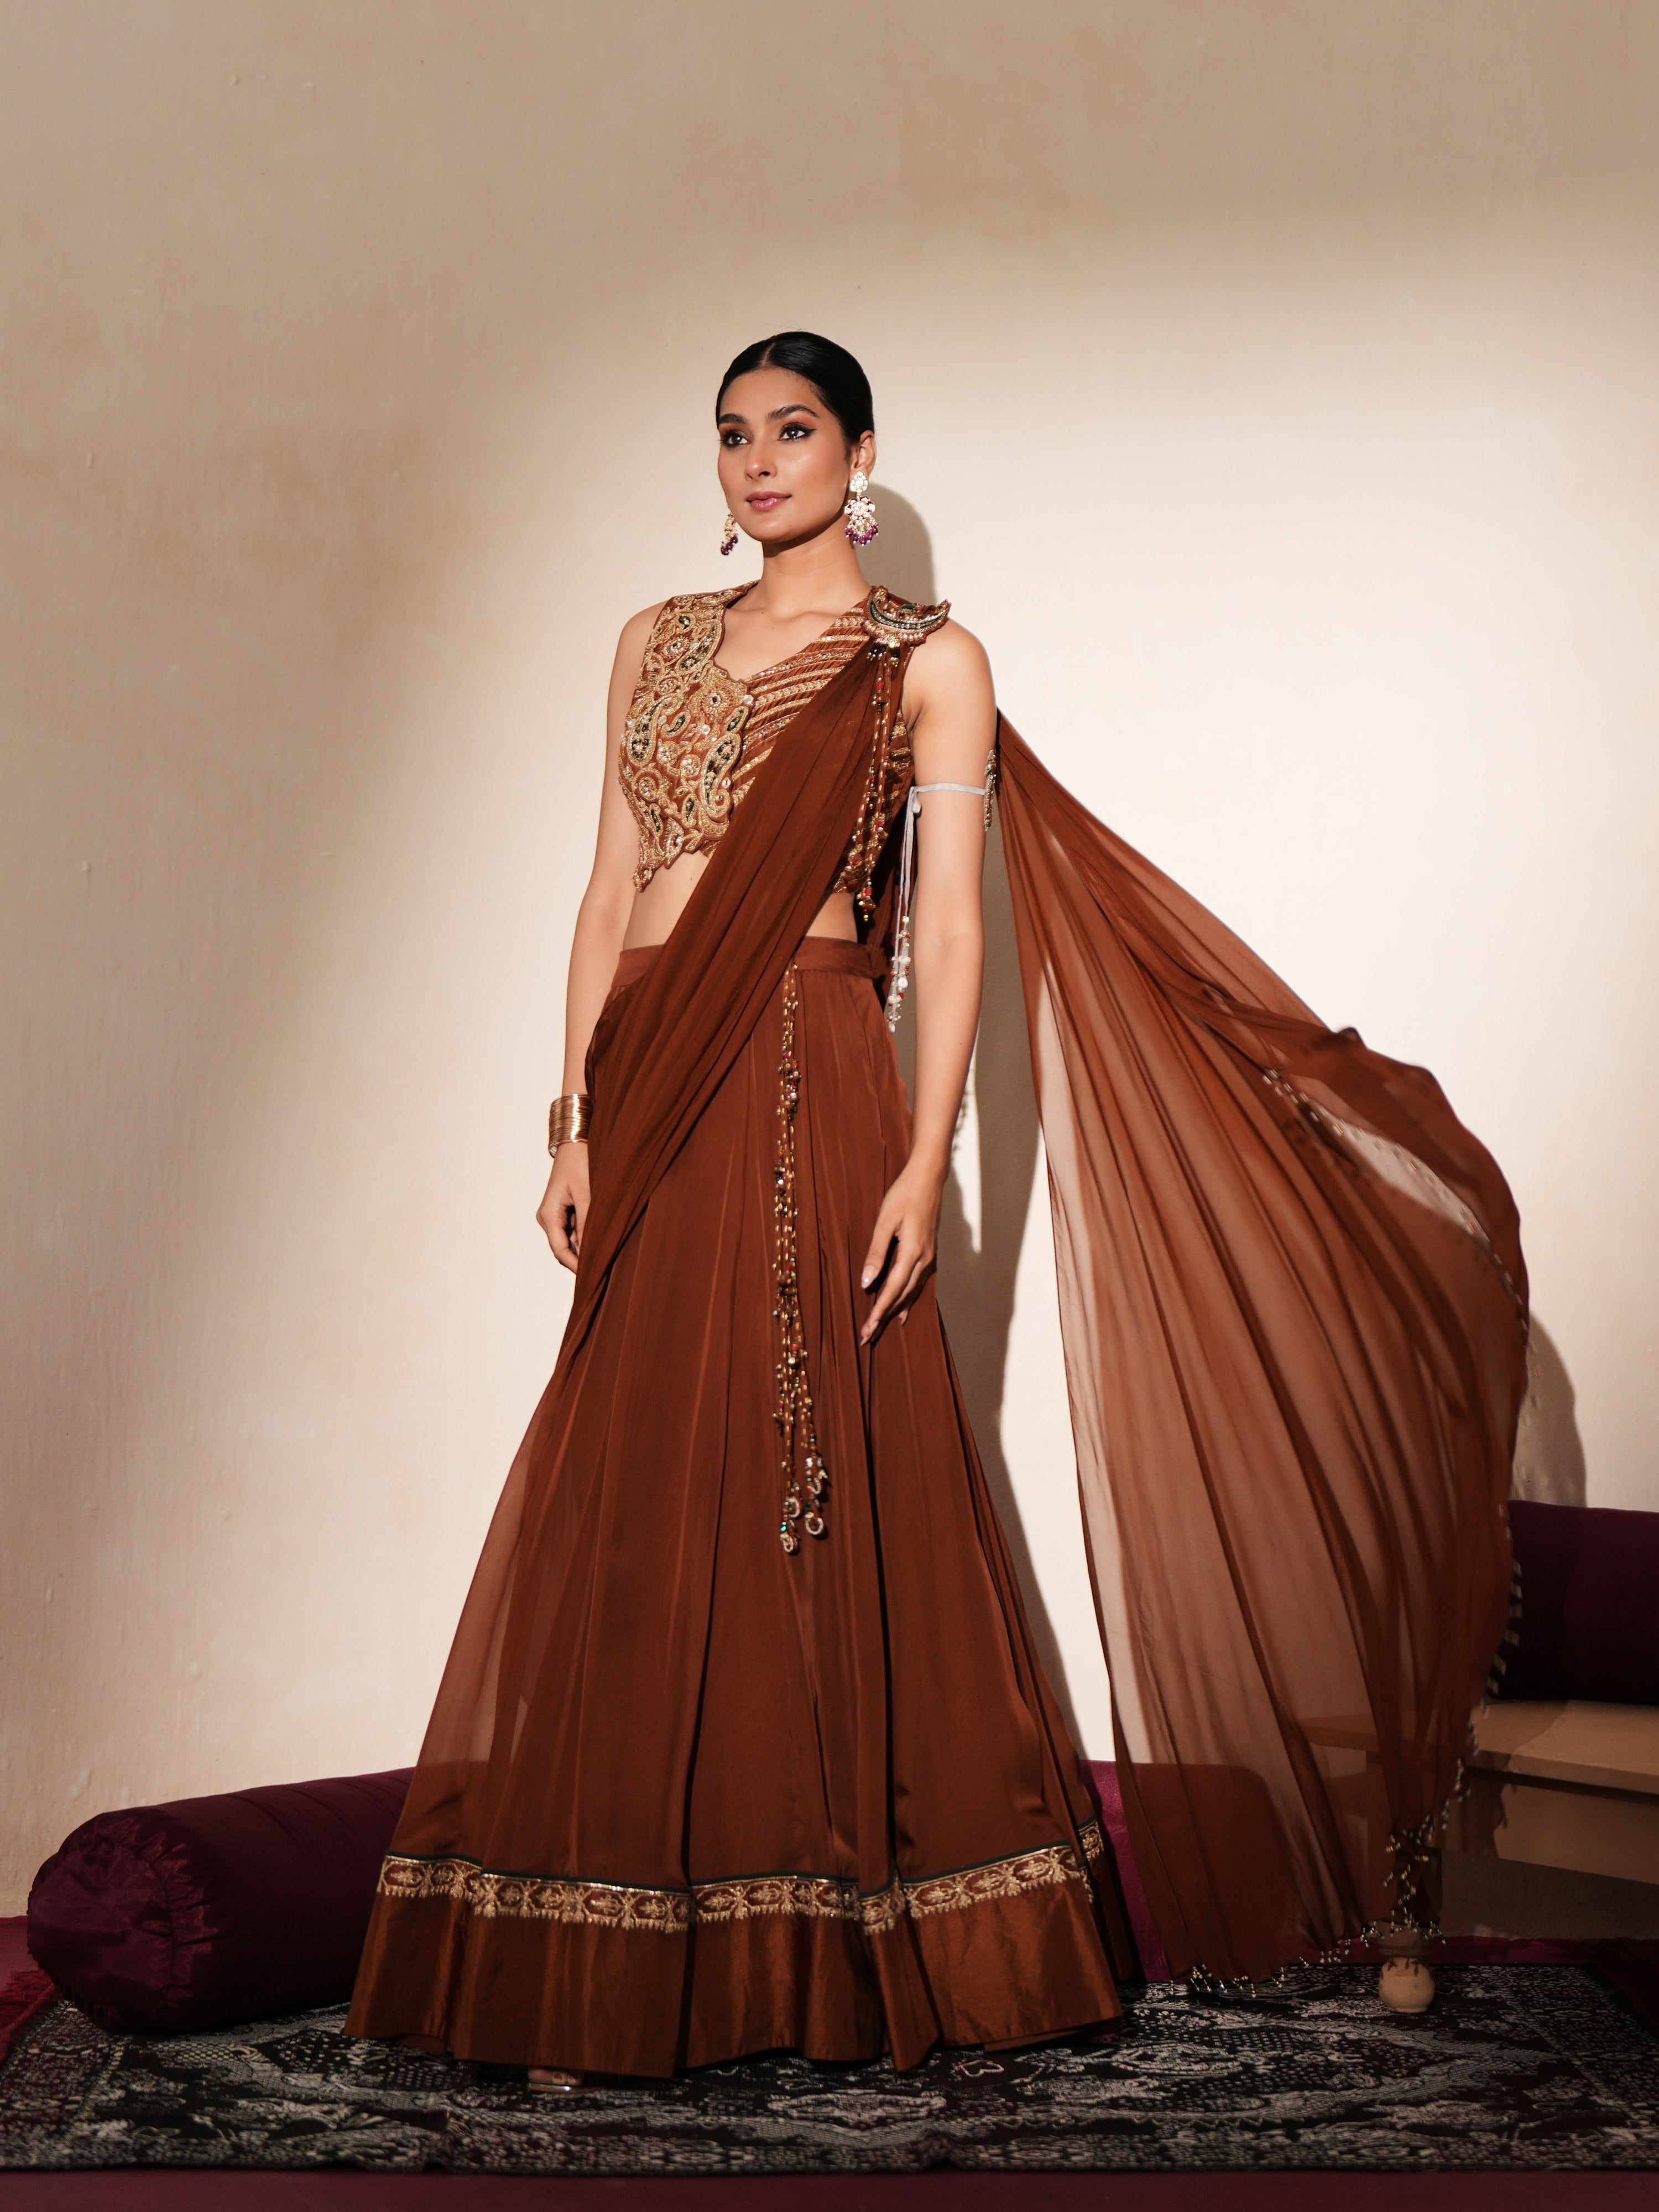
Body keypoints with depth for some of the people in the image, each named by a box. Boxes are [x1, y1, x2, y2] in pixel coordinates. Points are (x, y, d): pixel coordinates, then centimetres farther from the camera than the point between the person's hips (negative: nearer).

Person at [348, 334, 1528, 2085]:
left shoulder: (928, 662, 3)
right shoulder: (660, 642, 16)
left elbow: (949, 928, -3)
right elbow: (611, 892, 14)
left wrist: (923, 1162, -13)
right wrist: (574, 1121, 6)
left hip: (807, 1088, -4)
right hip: (652, 1095, 5)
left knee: (828, 1494, -3)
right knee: (636, 1514, 4)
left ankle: (865, 1946, 11)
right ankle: (622, 1964, 12)